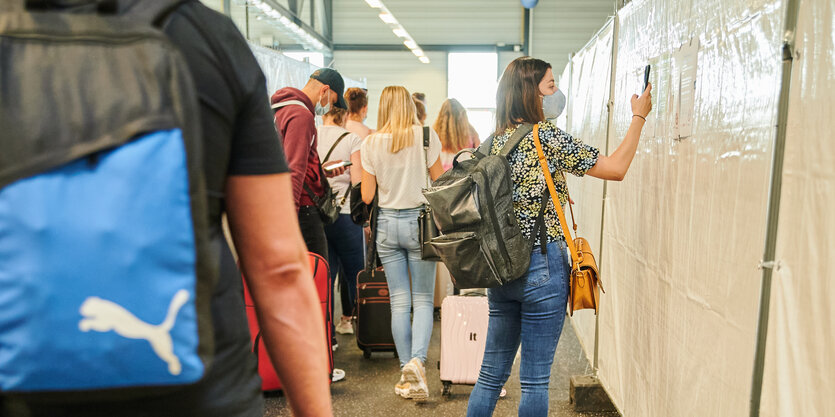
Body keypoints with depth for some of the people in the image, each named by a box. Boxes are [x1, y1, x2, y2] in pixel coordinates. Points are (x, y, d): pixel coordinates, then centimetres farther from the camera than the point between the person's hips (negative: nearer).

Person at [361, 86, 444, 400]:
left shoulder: (370, 143, 0)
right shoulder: (425, 136, -5)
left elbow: (366, 196, 1)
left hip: (387, 223, 2)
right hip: (419, 221, -1)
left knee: (399, 301, 8)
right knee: (423, 299, 6)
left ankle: (406, 370, 11)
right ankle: (417, 360, -13)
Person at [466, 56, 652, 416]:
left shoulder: (496, 140, 9)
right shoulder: (545, 136, -12)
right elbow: (616, 169, -9)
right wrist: (639, 117, 3)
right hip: (542, 266, -7)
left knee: (492, 372, 16)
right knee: (535, 380, 5)